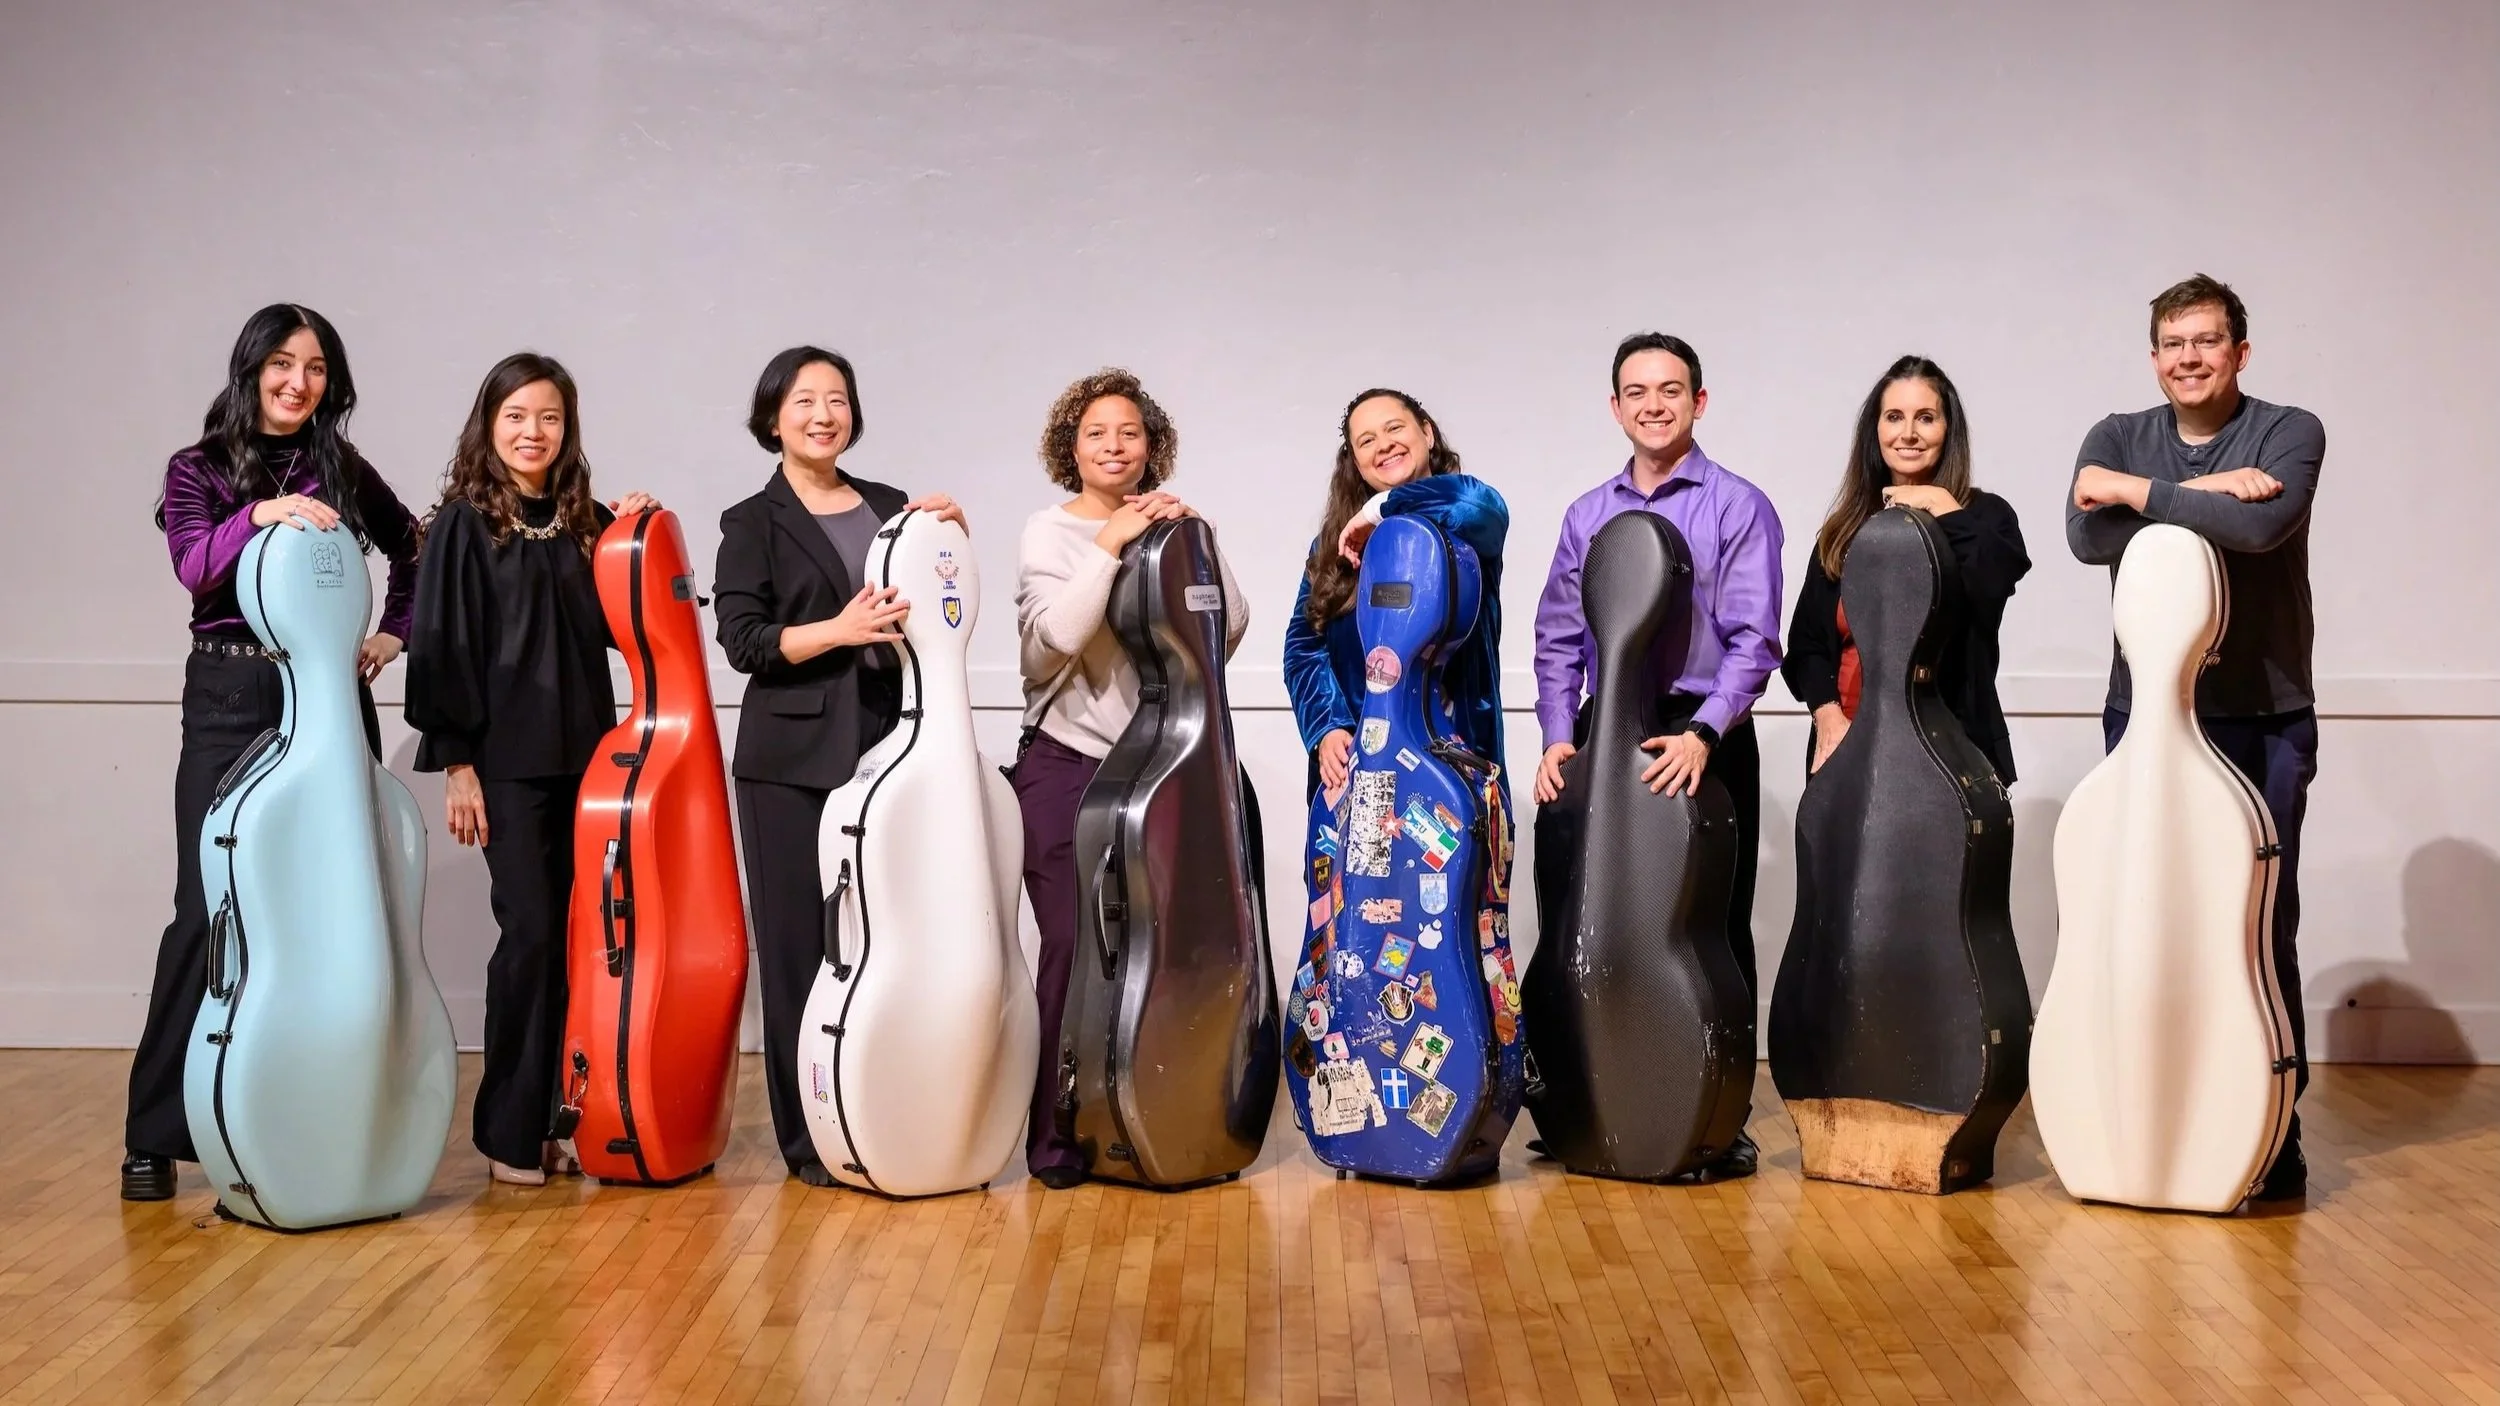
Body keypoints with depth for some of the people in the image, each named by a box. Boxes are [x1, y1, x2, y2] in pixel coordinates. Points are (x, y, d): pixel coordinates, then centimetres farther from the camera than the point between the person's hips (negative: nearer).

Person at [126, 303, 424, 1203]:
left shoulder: (344, 471, 11)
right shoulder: (198, 471, 5)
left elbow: (413, 551, 25)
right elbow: (193, 565, -13)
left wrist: (394, 632, 13)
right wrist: (259, 516, -28)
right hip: (231, 700, -2)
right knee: (209, 906, -6)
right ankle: (156, 1134, 1)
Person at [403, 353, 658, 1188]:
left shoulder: (587, 522, 11)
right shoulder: (465, 523, -1)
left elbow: (617, 628, 15)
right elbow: (441, 646, -5)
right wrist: (456, 763, -10)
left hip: (583, 754, 4)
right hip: (507, 760, -4)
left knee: (577, 932, 4)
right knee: (532, 932, -6)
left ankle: (559, 1115, 14)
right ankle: (511, 1132, 4)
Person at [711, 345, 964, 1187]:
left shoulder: (891, 508, 15)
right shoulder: (754, 524, 3)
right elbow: (744, 640, -7)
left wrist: (953, 539, 4)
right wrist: (839, 629, -20)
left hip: (888, 747, 3)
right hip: (794, 761, -3)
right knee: (802, 944, -1)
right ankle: (810, 1139, 7)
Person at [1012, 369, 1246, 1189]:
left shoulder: (1168, 528, 9)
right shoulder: (1051, 532, 1)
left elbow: (1229, 631, 1)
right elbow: (1057, 635, -14)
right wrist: (1109, 549, -13)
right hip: (1067, 763, -3)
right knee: (1072, 946, -5)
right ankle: (1055, 1137, 3)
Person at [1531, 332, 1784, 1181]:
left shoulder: (1739, 508, -1)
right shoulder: (1587, 515, 13)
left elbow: (1753, 641, -9)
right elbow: (1558, 637, 11)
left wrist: (1702, 735, -22)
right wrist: (1560, 737, -3)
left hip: (1702, 743, -4)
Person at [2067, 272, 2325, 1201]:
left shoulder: (2289, 433, 0)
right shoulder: (2119, 440, 8)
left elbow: (2262, 525, -21)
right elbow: (2085, 536, -11)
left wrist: (2138, 492, -13)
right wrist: (2203, 496, -15)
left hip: (2263, 718, -2)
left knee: (2260, 924, 1)